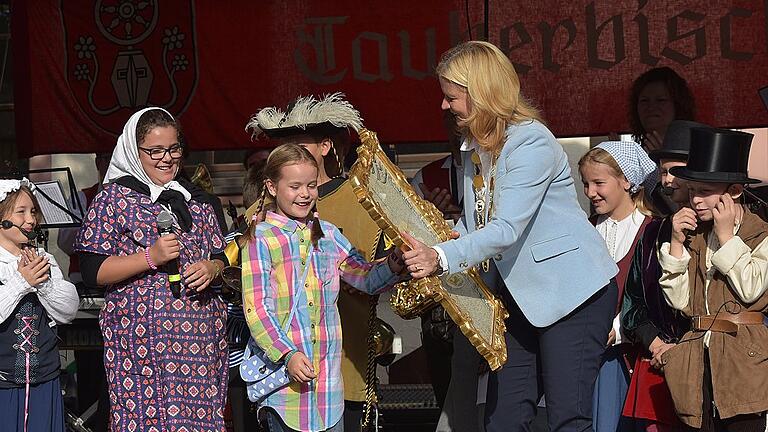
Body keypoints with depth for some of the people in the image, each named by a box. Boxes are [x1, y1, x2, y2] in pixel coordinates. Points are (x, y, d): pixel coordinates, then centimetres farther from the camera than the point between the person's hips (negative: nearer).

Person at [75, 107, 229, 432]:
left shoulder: (194, 197, 16)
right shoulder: (115, 197, 1)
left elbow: (220, 257, 22)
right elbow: (92, 272, -6)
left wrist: (211, 268, -2)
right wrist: (151, 257, -15)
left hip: (201, 336, 4)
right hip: (142, 338, -4)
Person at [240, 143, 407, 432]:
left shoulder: (328, 235, 12)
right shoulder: (260, 238, -4)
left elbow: (366, 278, 9)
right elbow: (256, 309, -9)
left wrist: (394, 265, -14)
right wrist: (288, 355, -20)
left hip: (327, 372, 5)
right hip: (282, 366, -5)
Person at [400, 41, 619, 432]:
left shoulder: (532, 143, -20)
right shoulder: (474, 145, 9)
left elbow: (506, 230, -29)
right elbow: (475, 223, 13)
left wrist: (441, 258, -39)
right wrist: (426, 242, -4)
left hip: (572, 292, -9)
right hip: (520, 294, 9)